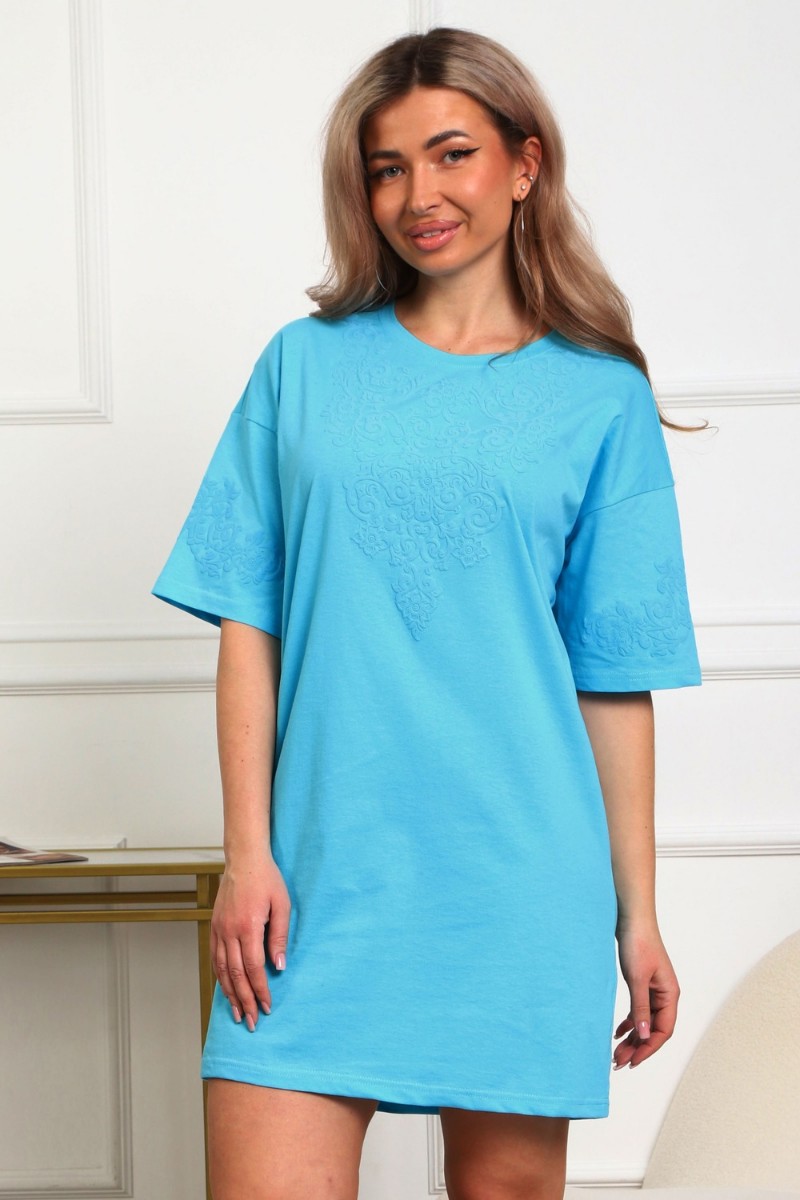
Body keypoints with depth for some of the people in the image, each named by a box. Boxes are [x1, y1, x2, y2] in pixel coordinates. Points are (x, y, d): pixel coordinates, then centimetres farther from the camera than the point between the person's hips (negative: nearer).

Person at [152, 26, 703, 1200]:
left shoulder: (600, 397, 5)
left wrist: (639, 914, 4)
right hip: (322, 870, 0)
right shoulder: (306, 365, 8)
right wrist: (248, 852, -2)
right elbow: (250, 624, 5)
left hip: (520, 879, 0)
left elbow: (618, 677, 5)